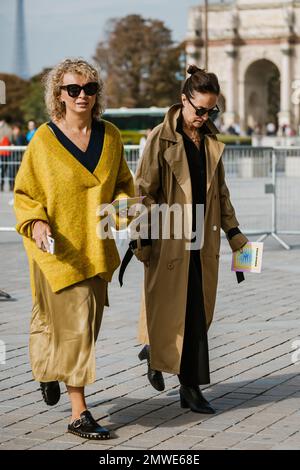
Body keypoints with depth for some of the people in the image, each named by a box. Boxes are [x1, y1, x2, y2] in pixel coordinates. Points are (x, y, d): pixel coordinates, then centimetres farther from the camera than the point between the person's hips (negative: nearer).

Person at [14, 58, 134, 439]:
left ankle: (51, 369, 45)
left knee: (88, 320, 14)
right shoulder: (44, 139, -8)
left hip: (95, 246, 5)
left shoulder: (110, 136, 3)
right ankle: (79, 414, -1)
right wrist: (36, 223, -19)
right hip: (57, 247, -5)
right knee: (74, 323, -8)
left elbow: (122, 182, 16)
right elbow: (24, 193, -1)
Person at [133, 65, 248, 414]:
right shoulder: (161, 138, -7)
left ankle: (154, 350, 30)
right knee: (187, 313, -4)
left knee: (199, 312, 7)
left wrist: (234, 233, 15)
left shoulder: (211, 140, 12)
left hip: (203, 238, 6)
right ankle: (190, 387, 8)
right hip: (171, 239, -6)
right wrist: (143, 241, -11)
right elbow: (144, 192, -7)